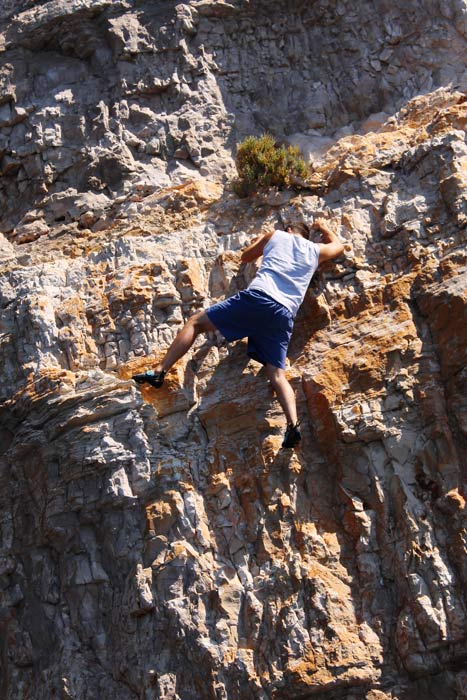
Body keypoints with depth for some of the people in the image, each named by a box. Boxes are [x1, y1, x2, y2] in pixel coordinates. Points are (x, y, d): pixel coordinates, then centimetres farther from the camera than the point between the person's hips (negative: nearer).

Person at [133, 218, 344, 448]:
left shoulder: (276, 236, 21)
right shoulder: (316, 250, 27)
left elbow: (245, 256, 36)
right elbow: (338, 246, 50)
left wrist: (260, 240, 54)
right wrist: (324, 227, 65)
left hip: (257, 298, -3)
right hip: (284, 315, 3)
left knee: (196, 322, 6)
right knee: (278, 375, 2)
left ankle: (159, 371, -3)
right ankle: (293, 423, -19)